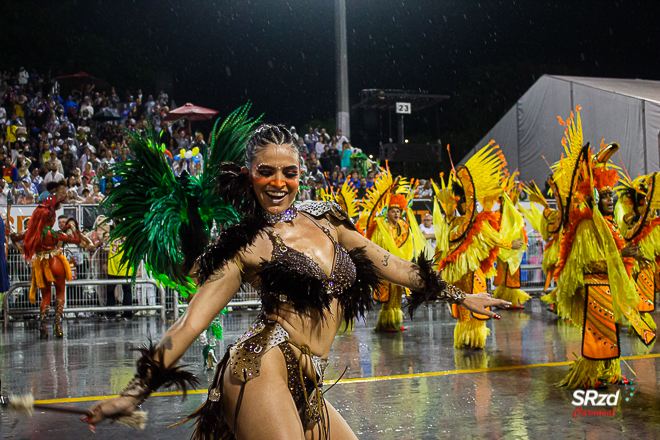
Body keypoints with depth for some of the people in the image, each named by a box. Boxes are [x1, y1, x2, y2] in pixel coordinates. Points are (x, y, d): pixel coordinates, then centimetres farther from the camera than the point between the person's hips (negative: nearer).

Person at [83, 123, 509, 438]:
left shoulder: (325, 220, 15)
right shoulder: (245, 245, -1)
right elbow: (192, 320, -6)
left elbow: (388, 265, 23)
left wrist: (458, 295, 27)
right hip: (264, 369, -7)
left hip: (306, 388, 7)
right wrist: (135, 393, -14)